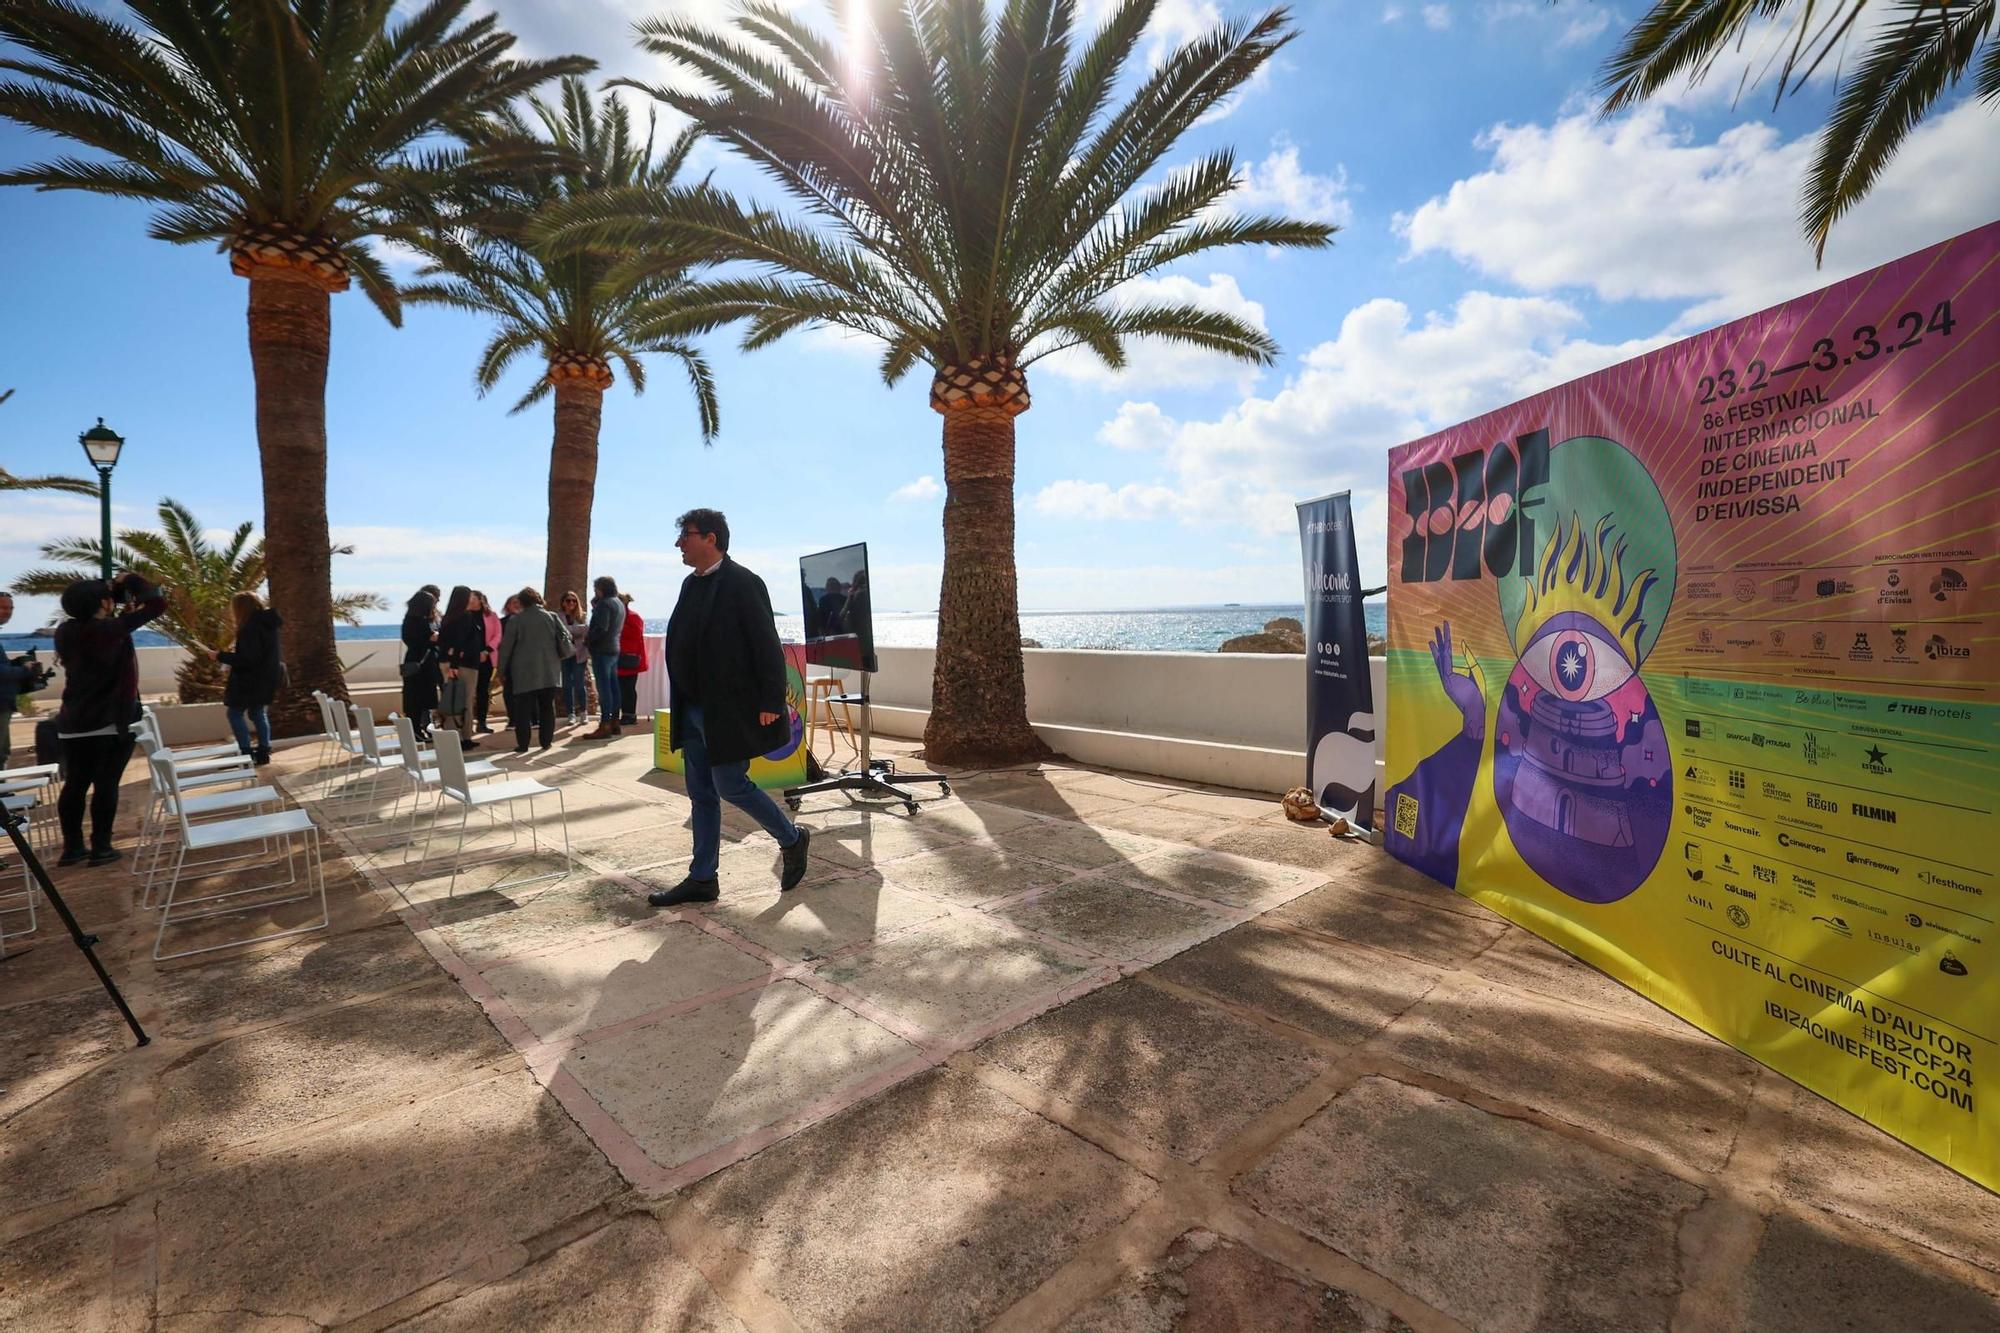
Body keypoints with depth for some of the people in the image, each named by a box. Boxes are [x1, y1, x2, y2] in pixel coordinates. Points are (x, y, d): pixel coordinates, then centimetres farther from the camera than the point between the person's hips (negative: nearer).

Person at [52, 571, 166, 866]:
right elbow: (158, 603, -14)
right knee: (105, 785, 0)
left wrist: (114, 588, 14)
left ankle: (72, 847, 17)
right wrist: (131, 581, 2)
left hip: (73, 723, 6)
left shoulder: (65, 632, 4)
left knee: (75, 784, 12)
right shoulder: (111, 629, -15)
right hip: (111, 723, -6)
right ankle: (100, 848, 4)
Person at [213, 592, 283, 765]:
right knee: (258, 712, 16)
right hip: (266, 676, 9)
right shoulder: (267, 623, 9)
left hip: (252, 679, -9)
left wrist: (222, 656, -12)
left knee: (235, 712, 1)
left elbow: (247, 659, -22)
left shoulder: (251, 628, -20)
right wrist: (233, 653, 19)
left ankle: (247, 754, -2)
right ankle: (263, 752, 15)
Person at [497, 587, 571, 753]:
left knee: (523, 709, 3)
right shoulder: (552, 616, 5)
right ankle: (546, 741, 10)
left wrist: (502, 670, 9)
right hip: (549, 671, 2)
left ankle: (522, 744, 0)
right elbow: (566, 637, 2)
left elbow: (506, 646, 1)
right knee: (547, 706, 10)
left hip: (524, 671, -2)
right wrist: (560, 656, 15)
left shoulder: (515, 619, -2)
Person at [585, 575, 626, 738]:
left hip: (602, 650, -10)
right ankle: (614, 721, 16)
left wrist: (587, 637, -7)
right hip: (615, 649, 10)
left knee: (604, 687, -9)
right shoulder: (619, 604, 17)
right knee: (613, 686, 12)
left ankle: (605, 726, -10)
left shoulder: (604, 603, -13)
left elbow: (601, 628, -22)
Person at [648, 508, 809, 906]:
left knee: (730, 785, -2)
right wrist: (682, 703, 14)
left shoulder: (742, 583, -13)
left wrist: (770, 702, -20)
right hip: (694, 709, 9)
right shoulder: (692, 583, 12)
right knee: (702, 794, 12)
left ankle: (793, 839, 19)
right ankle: (702, 880, 21)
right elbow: (683, 644, 16)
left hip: (730, 709, -8)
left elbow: (767, 646, -16)